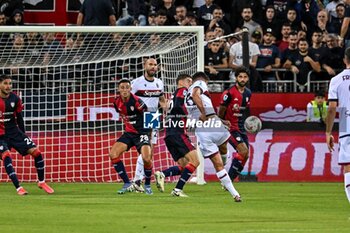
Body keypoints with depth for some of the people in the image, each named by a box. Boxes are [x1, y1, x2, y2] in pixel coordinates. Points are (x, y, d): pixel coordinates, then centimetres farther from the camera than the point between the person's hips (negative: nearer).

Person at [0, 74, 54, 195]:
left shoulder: (15, 99, 1)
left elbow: (19, 118, 11)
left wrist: (23, 135, 13)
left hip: (14, 132, 4)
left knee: (36, 152, -6)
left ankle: (41, 182, 12)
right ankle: (18, 187, -27)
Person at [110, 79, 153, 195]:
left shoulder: (136, 101, -21)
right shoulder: (117, 102, -2)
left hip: (142, 132, -6)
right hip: (129, 133, 6)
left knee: (146, 158, -25)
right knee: (113, 154, -11)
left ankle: (147, 185, 2)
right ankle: (127, 184, -1)